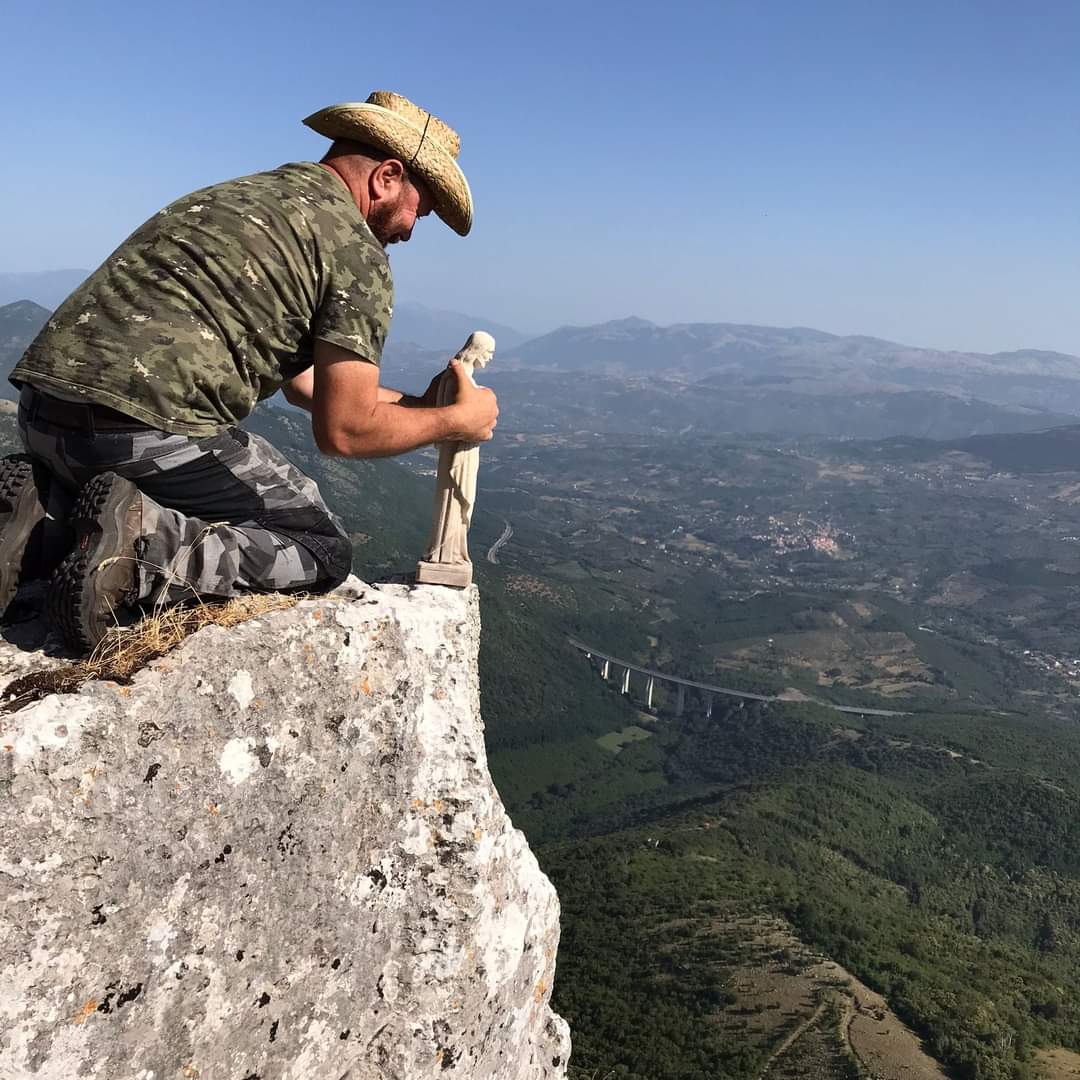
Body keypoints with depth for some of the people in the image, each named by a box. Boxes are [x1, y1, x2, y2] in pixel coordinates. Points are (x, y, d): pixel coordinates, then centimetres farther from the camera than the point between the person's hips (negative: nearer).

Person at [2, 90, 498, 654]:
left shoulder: (237, 194, 27)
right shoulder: (357, 250, -1)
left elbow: (303, 377, 32)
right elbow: (343, 430, -5)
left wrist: (417, 404, 36)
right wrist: (456, 421, 11)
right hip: (149, 429, -8)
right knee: (323, 551, 9)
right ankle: (144, 547, -13)